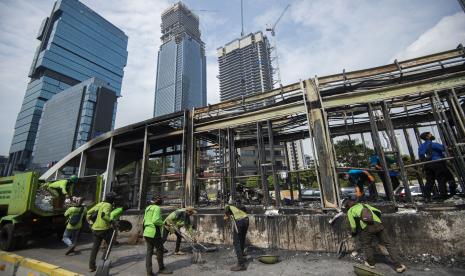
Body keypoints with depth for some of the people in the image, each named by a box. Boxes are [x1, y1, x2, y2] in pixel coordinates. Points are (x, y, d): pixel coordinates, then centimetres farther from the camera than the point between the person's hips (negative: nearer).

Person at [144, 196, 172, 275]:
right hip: (154, 232, -8)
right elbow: (155, 220, -24)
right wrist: (162, 223, -8)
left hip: (147, 232, 8)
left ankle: (149, 271, 12)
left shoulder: (148, 208, 12)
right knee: (160, 250, 8)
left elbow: (144, 221, 16)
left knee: (149, 251, 11)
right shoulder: (157, 208, -14)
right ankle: (161, 268, 21)